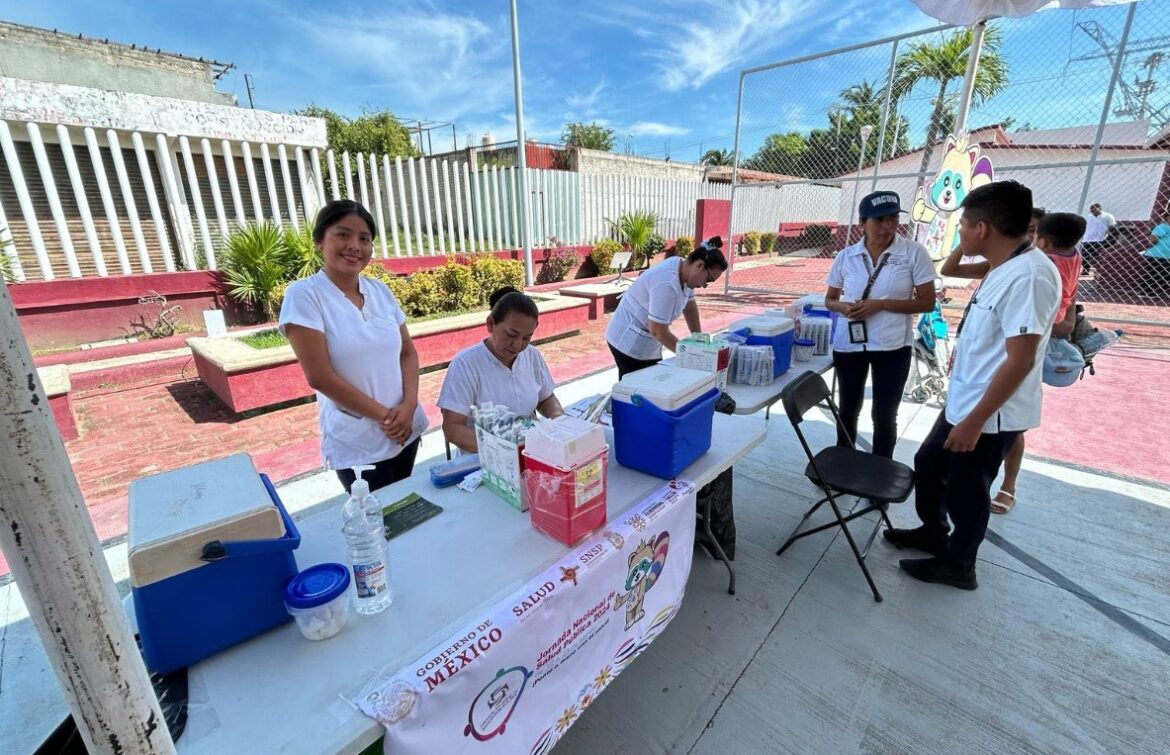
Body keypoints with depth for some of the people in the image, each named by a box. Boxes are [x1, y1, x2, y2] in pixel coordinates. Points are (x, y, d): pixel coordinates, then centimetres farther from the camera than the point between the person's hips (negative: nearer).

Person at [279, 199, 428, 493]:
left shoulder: (380, 290, 3)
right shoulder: (304, 295, -11)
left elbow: (408, 352, 5)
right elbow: (319, 377, -15)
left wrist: (409, 405, -10)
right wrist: (384, 415, -13)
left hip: (407, 430, 5)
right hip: (356, 443, -4)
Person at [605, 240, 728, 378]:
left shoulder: (684, 270, -2)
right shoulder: (667, 284, -29)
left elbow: (689, 306, 12)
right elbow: (658, 331, -27)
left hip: (648, 343, 9)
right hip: (630, 343, -9)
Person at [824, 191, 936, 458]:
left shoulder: (914, 252, -7)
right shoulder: (846, 256, 0)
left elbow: (927, 302, -6)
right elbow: (829, 299, 9)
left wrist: (881, 304, -19)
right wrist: (843, 307, -14)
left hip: (893, 347, -2)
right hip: (849, 344, 2)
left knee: (885, 415, 8)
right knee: (847, 410, 16)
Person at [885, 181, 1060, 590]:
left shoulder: (1028, 276, -25)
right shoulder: (1003, 267, 4)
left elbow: (1020, 361, -27)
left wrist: (975, 421, -25)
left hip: (991, 415, -9)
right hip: (963, 401, 10)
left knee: (964, 489, 9)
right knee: (927, 464, 22)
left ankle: (958, 564, 33)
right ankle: (932, 533, 44)